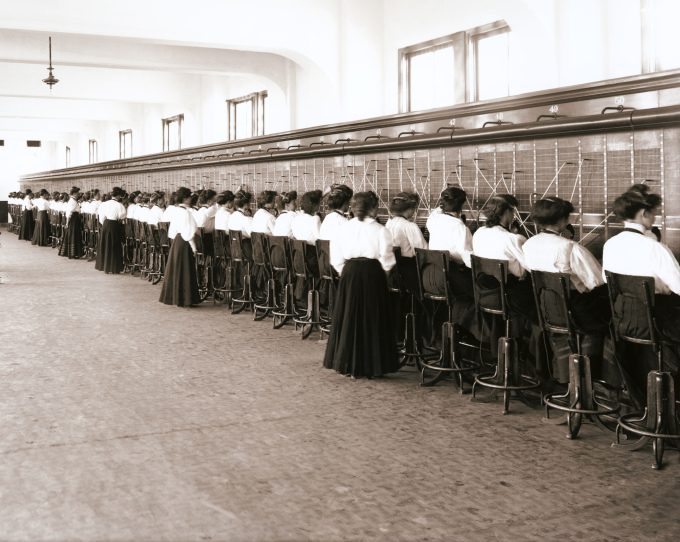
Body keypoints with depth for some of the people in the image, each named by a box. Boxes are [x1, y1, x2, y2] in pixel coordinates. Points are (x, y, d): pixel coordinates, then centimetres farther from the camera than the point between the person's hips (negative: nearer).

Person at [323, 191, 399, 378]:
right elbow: (386, 259, -6)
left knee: (348, 318, 9)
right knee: (372, 319, 6)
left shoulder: (343, 229, 3)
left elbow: (336, 258, 4)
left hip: (350, 272, 3)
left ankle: (347, 365, 14)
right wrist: (382, 274, 11)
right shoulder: (380, 231, -6)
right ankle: (371, 366, 9)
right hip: (372, 273, -3)